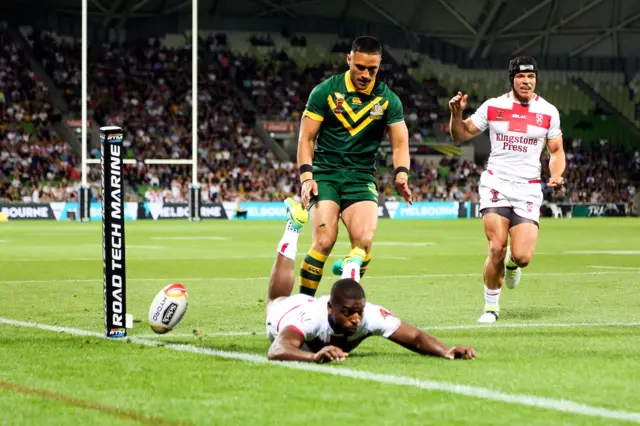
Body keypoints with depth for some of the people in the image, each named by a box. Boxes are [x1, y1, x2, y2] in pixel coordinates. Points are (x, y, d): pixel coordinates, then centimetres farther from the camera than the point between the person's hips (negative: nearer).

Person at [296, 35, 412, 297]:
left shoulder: (388, 100, 5)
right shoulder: (325, 91, 0)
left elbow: (400, 143, 4)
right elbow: (306, 137, 1)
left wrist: (401, 174, -16)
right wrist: (306, 176, -11)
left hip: (361, 178, 2)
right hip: (325, 175, -2)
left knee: (364, 241, -19)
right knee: (324, 241, -18)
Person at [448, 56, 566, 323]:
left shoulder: (548, 112, 4)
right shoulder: (493, 107, 3)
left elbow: (556, 151, 11)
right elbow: (462, 135, 10)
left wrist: (556, 175, -9)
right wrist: (456, 113, -10)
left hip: (528, 190, 1)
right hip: (496, 184, -1)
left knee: (523, 257, -11)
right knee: (497, 248, -15)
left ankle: (511, 263, 29)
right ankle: (491, 305, 5)